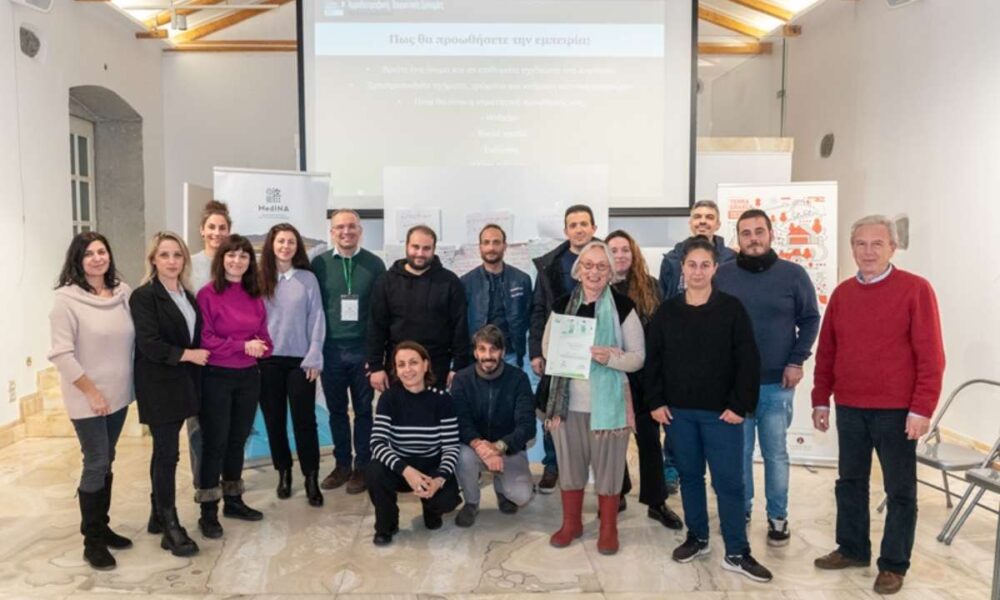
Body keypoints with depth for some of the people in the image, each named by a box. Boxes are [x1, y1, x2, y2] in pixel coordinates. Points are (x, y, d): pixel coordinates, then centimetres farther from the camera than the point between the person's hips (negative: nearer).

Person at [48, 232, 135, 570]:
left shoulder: (123, 292, 1)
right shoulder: (67, 298, -13)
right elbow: (61, 354, -15)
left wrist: (126, 385, 6)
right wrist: (92, 392, -15)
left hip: (118, 394, 5)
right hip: (87, 399, -5)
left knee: (106, 463, 15)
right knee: (96, 464, -1)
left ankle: (102, 527, 29)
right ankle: (92, 541, 12)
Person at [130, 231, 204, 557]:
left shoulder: (187, 295, 12)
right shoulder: (144, 296, -10)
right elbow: (149, 344, -18)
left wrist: (199, 355, -1)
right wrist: (187, 354, -14)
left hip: (182, 383, 7)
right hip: (159, 385, -7)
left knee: (164, 451, 15)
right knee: (167, 454, -3)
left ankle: (158, 515, 26)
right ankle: (170, 526, 6)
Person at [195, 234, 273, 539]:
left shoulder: (254, 296, 8)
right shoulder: (207, 294, -10)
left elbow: (263, 335, 10)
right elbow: (204, 339, -14)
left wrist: (261, 347, -13)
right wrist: (242, 346, -20)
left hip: (249, 377, 6)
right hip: (216, 377, -5)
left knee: (238, 439, 15)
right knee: (215, 442, 0)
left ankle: (233, 500, 28)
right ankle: (208, 511, 11)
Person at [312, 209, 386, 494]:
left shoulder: (374, 264, -1)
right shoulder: (319, 264, 1)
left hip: (363, 349, -1)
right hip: (330, 349, 1)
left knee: (363, 410, 9)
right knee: (336, 410, 12)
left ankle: (362, 466, 21)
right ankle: (342, 464, 26)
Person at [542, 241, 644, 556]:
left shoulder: (623, 306, -5)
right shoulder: (562, 305, 4)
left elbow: (638, 356, -5)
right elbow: (547, 347, 9)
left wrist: (610, 357, -23)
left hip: (608, 401, -3)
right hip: (567, 399, 3)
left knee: (608, 465, 8)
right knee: (569, 462, 14)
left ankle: (608, 528, 27)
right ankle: (571, 523, 32)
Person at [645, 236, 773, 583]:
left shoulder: (731, 309, -4)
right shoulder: (666, 311, 3)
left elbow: (748, 361, -5)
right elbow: (653, 360, 6)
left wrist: (741, 405, -10)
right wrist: (656, 402, -1)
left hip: (721, 411, -2)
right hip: (678, 411, 3)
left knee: (729, 481, 1)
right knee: (689, 476, 13)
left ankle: (737, 553, 13)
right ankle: (697, 538, 29)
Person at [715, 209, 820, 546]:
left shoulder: (793, 274, -2)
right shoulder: (722, 275, 0)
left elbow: (810, 319, 3)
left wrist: (797, 361, -5)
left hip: (777, 383, -1)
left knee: (775, 453, 9)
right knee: (738, 451, 9)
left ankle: (778, 517, 23)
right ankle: (740, 510, 25)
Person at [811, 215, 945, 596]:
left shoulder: (915, 289, -7)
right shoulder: (842, 293, 7)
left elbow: (930, 356, -10)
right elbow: (826, 352, 11)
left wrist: (921, 409, -14)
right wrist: (821, 400, 10)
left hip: (896, 410, -5)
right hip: (849, 408, 5)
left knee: (899, 489, 7)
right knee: (850, 481, 15)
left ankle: (894, 565, 20)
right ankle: (852, 549, 31)